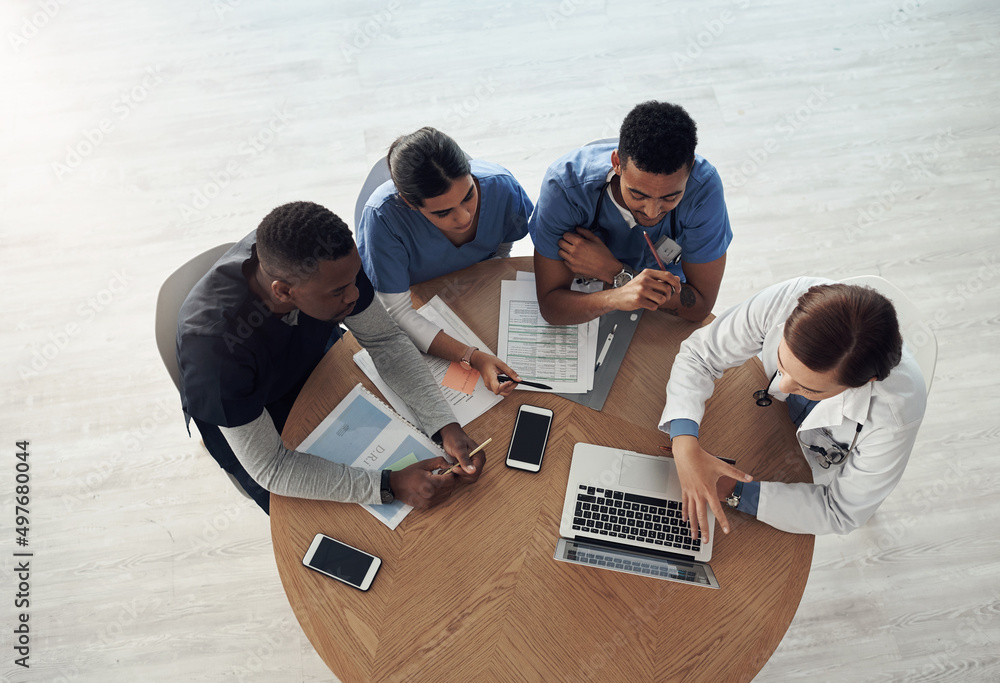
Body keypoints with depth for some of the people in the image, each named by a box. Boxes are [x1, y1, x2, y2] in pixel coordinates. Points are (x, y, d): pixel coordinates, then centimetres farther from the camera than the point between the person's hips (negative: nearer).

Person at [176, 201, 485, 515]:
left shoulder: (327, 259, -29)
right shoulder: (214, 339, -42)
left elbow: (385, 340, -17)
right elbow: (269, 467, -33)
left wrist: (446, 426, -28)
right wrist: (389, 486, -39)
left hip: (317, 364, 5)